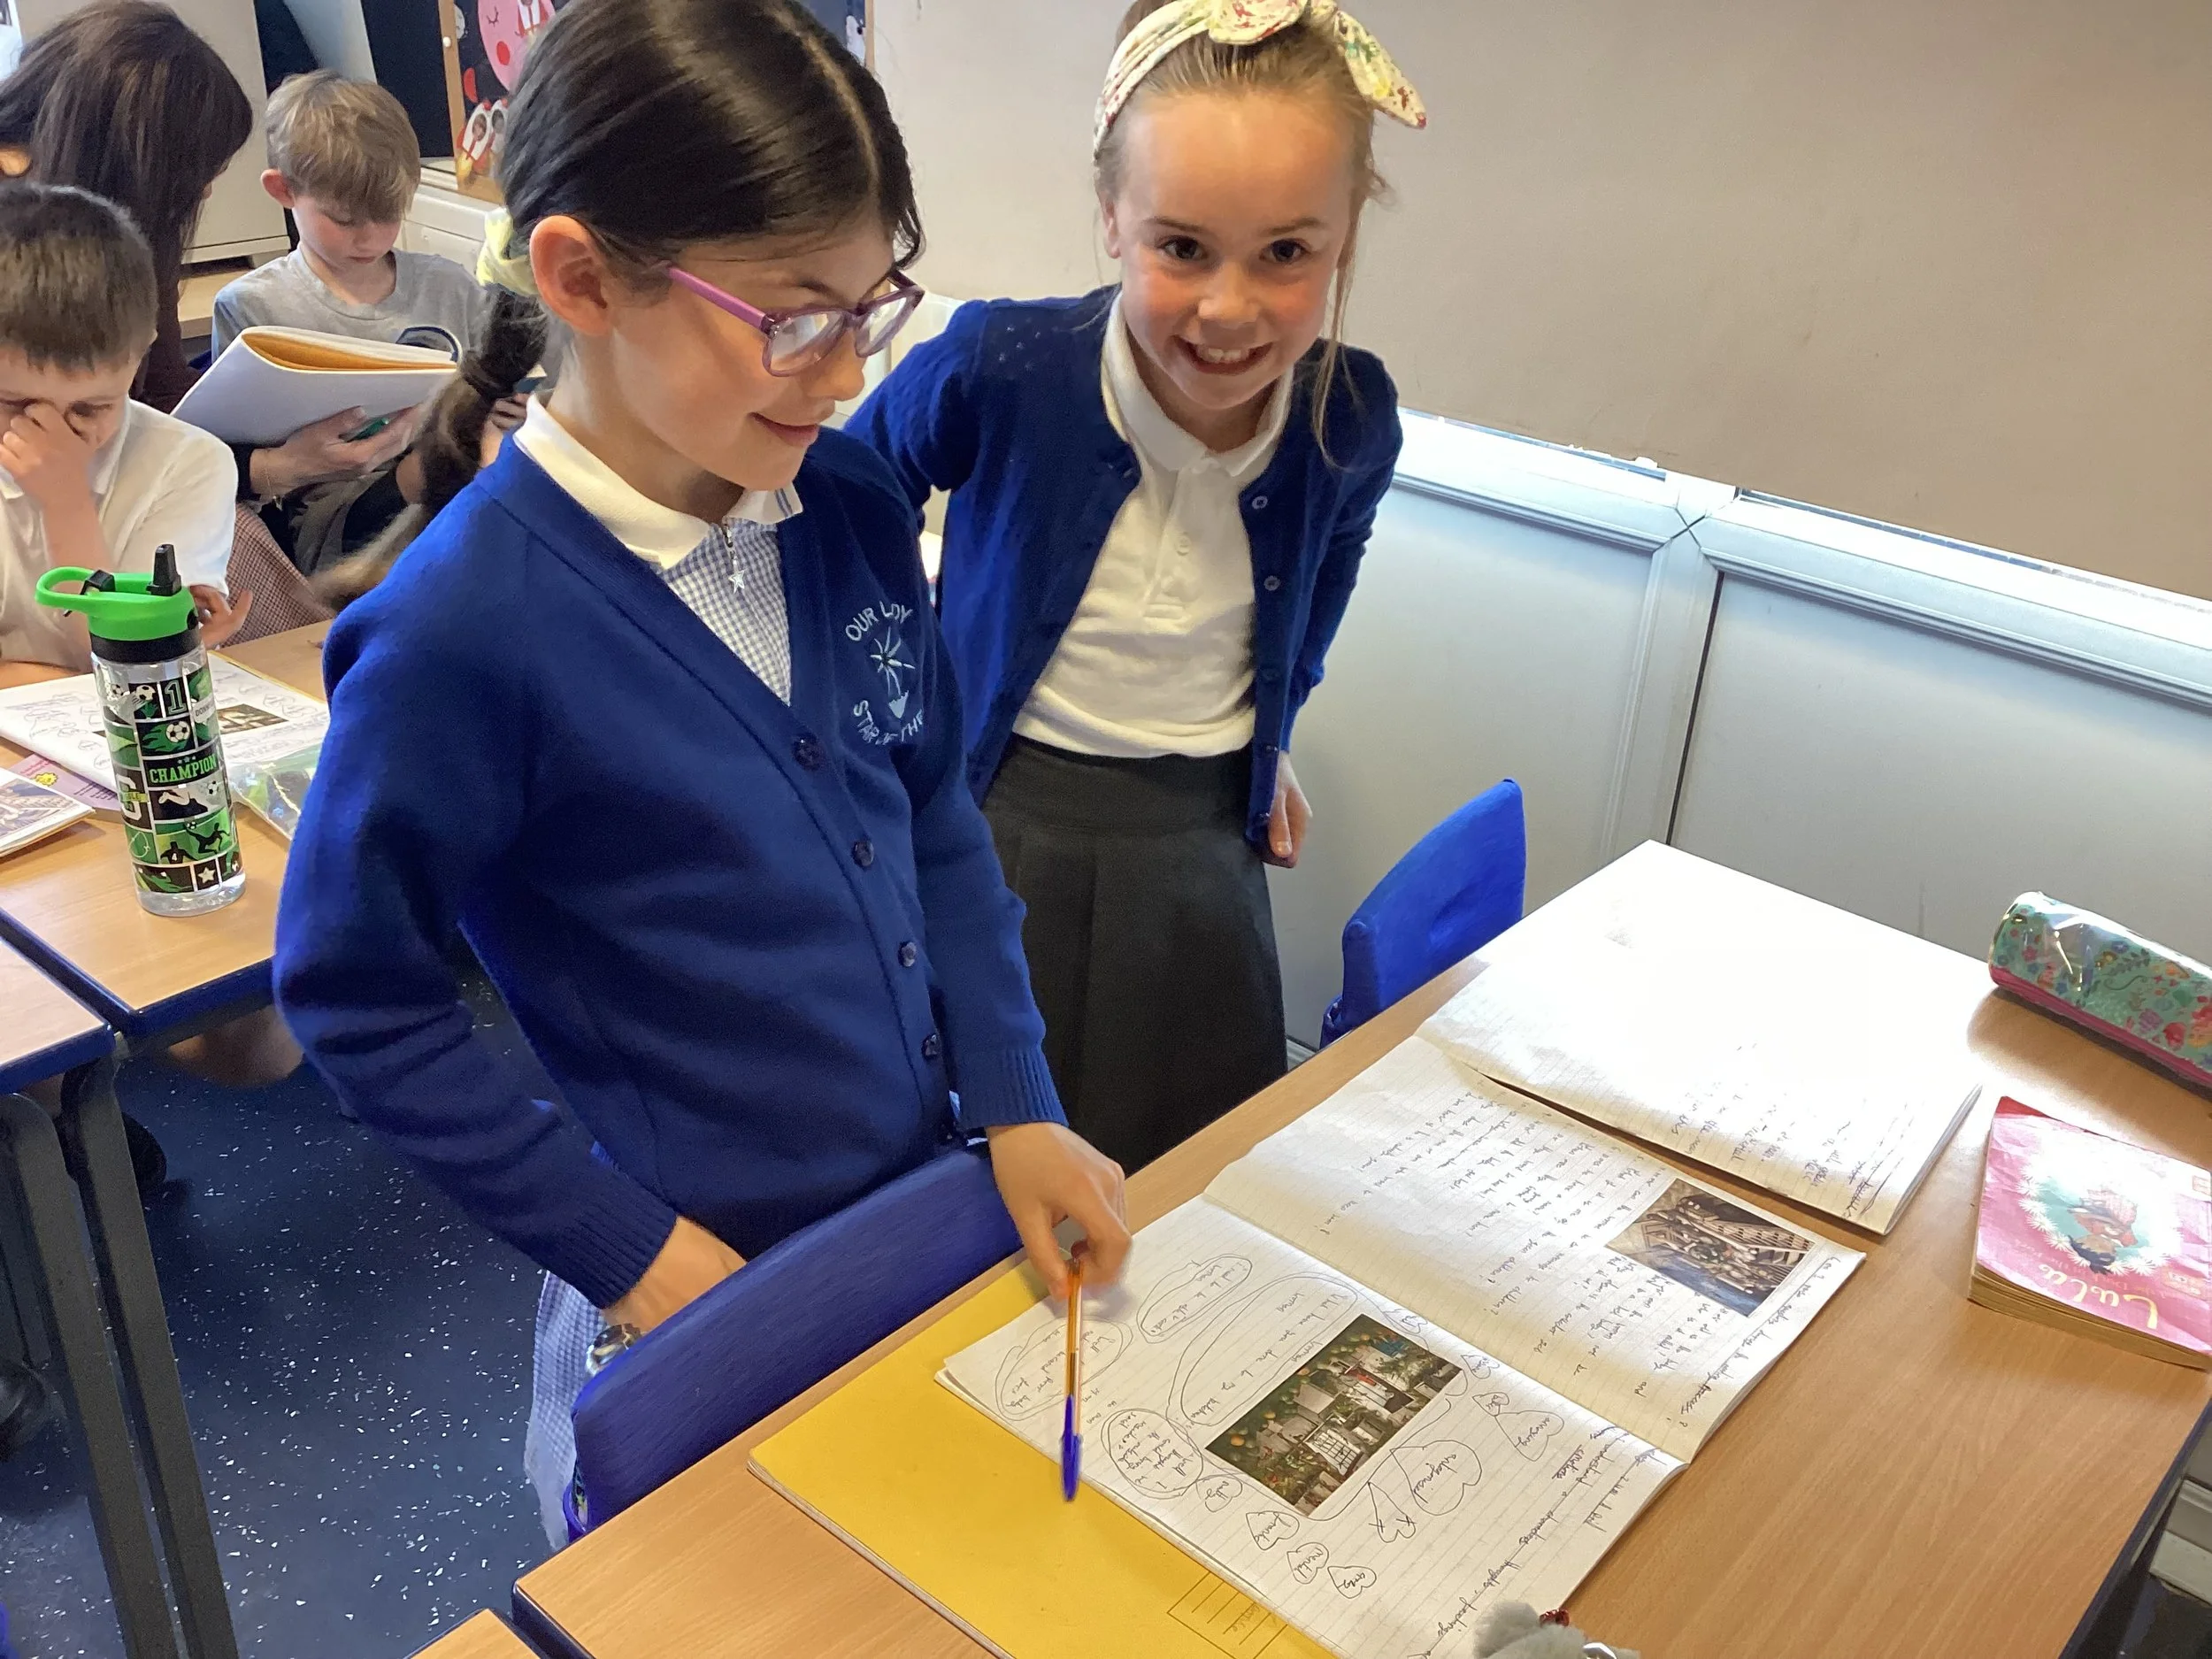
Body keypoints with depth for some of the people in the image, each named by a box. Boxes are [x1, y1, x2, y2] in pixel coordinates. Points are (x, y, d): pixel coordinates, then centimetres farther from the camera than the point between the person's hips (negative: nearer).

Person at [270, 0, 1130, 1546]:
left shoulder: (854, 506, -9)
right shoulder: (467, 625, -25)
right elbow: (357, 992, -13)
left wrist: (1018, 1104, -4)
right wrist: (622, 1243, -13)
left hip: (938, 1204, 5)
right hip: (708, 1295, -5)